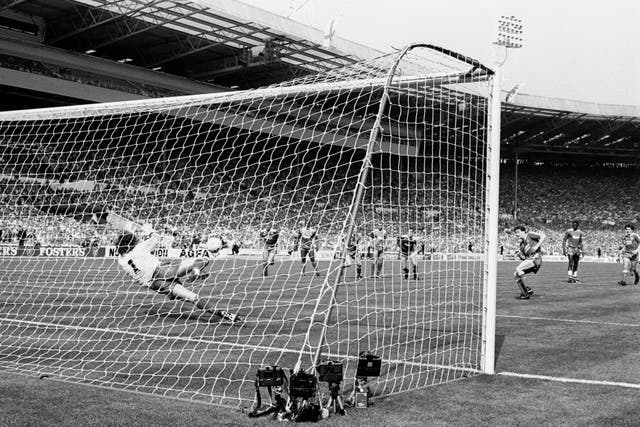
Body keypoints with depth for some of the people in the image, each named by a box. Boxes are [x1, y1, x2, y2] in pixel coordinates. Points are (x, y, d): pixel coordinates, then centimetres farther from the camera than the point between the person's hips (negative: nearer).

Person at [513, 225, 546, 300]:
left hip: (535, 258, -8)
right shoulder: (521, 244, 20)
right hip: (528, 259, 8)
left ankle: (527, 289, -19)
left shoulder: (529, 235, 3)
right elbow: (523, 257, 18)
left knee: (518, 269, -24)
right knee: (515, 275, 2)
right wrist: (520, 255, -5)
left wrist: (536, 246, -15)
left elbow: (543, 236, -7)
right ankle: (523, 293, 4)